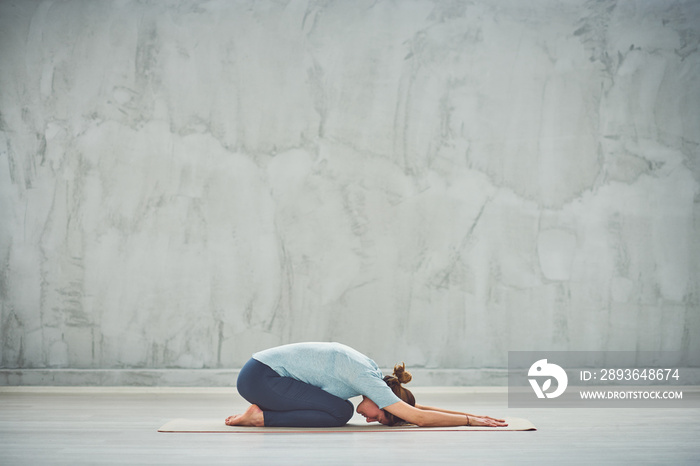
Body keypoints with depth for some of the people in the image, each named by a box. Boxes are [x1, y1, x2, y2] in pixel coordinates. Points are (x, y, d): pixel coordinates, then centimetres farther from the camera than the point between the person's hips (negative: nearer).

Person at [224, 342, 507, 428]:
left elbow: (413, 408, 15)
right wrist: (471, 421, -15)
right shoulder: (366, 378, -20)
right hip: (258, 377, -9)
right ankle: (262, 417, -8)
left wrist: (471, 415, 12)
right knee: (339, 412, -16)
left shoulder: (370, 371, 6)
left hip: (262, 371, 9)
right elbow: (420, 418, -24)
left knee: (340, 410, 9)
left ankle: (260, 413, 11)